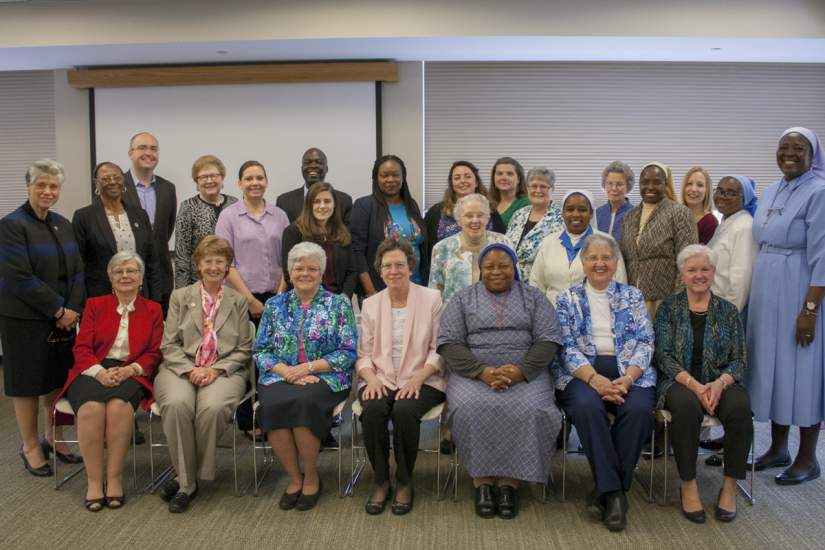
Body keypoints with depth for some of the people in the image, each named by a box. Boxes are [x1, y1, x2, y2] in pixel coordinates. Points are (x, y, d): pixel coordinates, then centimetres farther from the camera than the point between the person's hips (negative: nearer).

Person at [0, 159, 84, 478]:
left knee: (59, 379, 11)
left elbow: (77, 271, 8)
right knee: (28, 381, 5)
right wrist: (58, 310, -14)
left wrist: (73, 309, -5)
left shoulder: (62, 224, 10)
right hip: (26, 319, -5)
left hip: (64, 317, 6)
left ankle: (53, 438, 28)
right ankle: (30, 447, 19)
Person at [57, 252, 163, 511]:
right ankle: (93, 481, -22)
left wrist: (129, 369, -13)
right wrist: (99, 371, -13)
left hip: (131, 374, -1)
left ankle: (115, 478, -22)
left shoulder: (152, 309, 13)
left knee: (119, 405, -34)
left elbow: (155, 353, 6)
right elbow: (82, 347, 6)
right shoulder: (95, 305, 15)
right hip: (93, 371, 1)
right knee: (91, 407, -32)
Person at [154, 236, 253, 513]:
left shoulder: (238, 301, 14)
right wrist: (190, 370, -11)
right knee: (177, 404, -33)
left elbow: (243, 349, 9)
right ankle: (186, 482, -18)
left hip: (224, 371, -1)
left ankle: (188, 477, -13)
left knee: (213, 407, -34)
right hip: (181, 369, 1)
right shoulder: (180, 297, 15)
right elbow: (169, 345, 7)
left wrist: (216, 370, -8)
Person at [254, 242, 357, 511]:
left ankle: (311, 478, -11)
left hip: (324, 378, -2)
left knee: (302, 401, -34)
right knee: (273, 404, -31)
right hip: (280, 377, 2)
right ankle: (294, 478, -10)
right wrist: (286, 371, -11)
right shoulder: (275, 305, 14)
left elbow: (348, 353, -3)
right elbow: (261, 350, 8)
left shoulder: (338, 304, 5)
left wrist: (308, 367, -13)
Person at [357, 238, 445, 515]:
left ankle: (404, 482, -11)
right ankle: (381, 481, -10)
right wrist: (371, 377, -11)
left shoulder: (431, 298, 4)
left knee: (404, 410, -33)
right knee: (372, 409, -30)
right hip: (380, 380, 2)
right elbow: (363, 353, 10)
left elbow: (439, 349, 0)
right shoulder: (370, 304, 13)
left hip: (421, 380, -2)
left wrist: (417, 379, -14)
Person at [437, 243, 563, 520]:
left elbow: (548, 340, 3)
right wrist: (483, 372, -15)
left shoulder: (534, 297, 13)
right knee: (472, 410, -31)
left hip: (525, 373, 0)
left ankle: (509, 482, -16)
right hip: (474, 373, 0)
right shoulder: (463, 299, 12)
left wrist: (520, 371, -15)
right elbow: (449, 343, 1)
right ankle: (482, 481, -16)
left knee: (529, 411, -30)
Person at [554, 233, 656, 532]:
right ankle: (613, 491, -21)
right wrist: (595, 379, -19)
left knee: (639, 409, -30)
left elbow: (645, 342, 4)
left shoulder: (632, 296, 14)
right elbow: (567, 347, -1)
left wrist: (627, 379, -15)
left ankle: (606, 490, -15)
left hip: (629, 371, 1)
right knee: (587, 406, -34)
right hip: (582, 372, -1)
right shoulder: (568, 299, 10)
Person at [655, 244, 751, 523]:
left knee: (740, 406, -31)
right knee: (686, 406, -35)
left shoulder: (728, 310, 11)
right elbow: (664, 356, -2)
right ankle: (688, 484, -19)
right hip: (679, 382, -2)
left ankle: (730, 486, -14)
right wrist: (694, 384, -18)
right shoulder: (669, 307, 7)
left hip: (720, 382, 2)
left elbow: (738, 360, 6)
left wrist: (719, 384, -16)